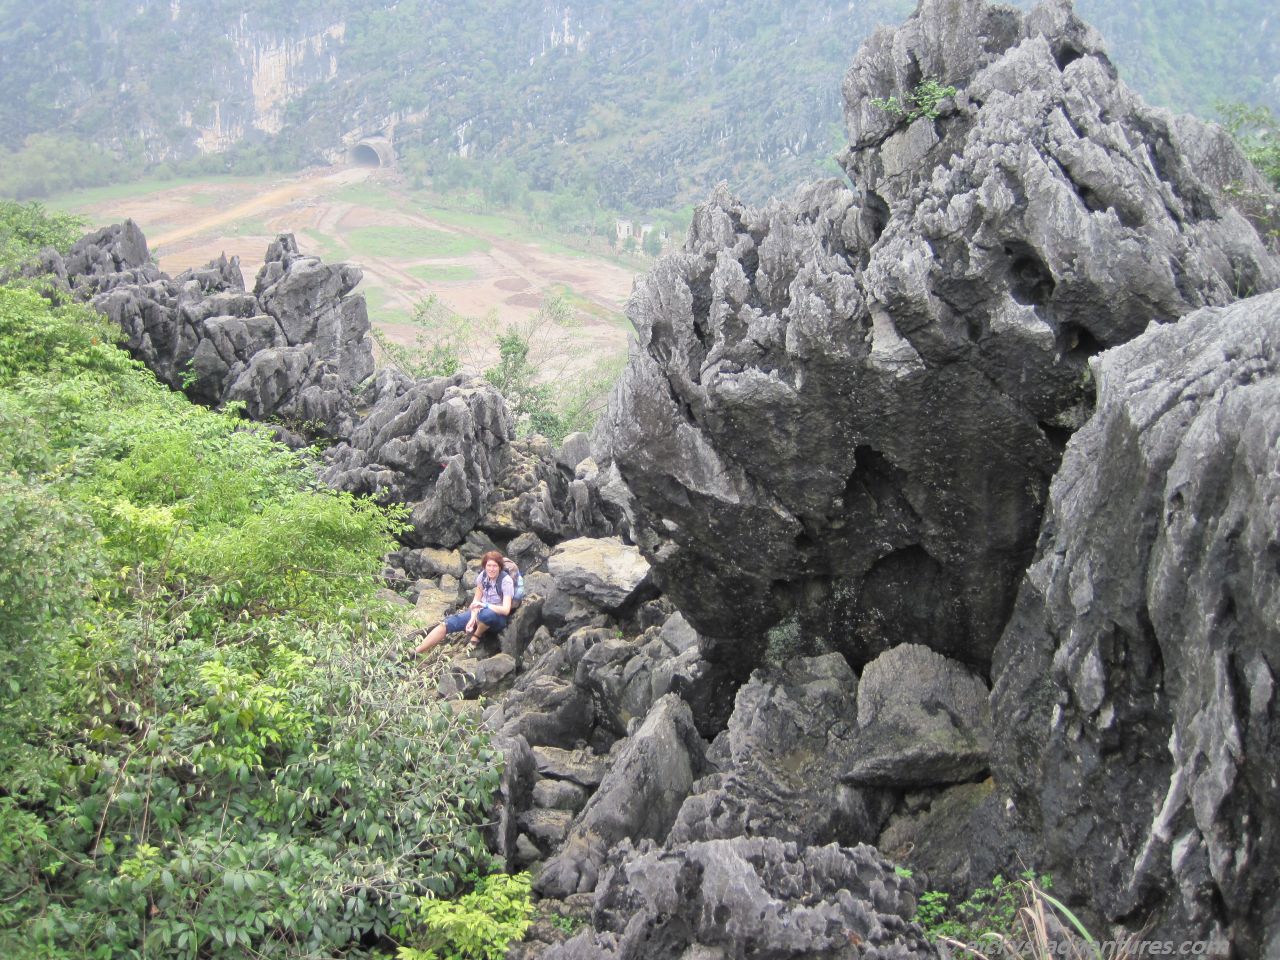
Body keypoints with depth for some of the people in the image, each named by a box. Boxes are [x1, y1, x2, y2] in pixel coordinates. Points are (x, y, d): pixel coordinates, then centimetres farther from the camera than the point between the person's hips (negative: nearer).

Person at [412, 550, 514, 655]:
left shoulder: (506, 581, -20)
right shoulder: (482, 576, -4)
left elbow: (506, 610, -25)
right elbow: (476, 600, 2)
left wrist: (484, 605, -36)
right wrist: (472, 618, -15)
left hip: (498, 617, -5)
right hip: (481, 612, 6)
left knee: (486, 614, -41)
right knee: (447, 624, -11)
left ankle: (476, 636, -8)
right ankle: (415, 652, -9)